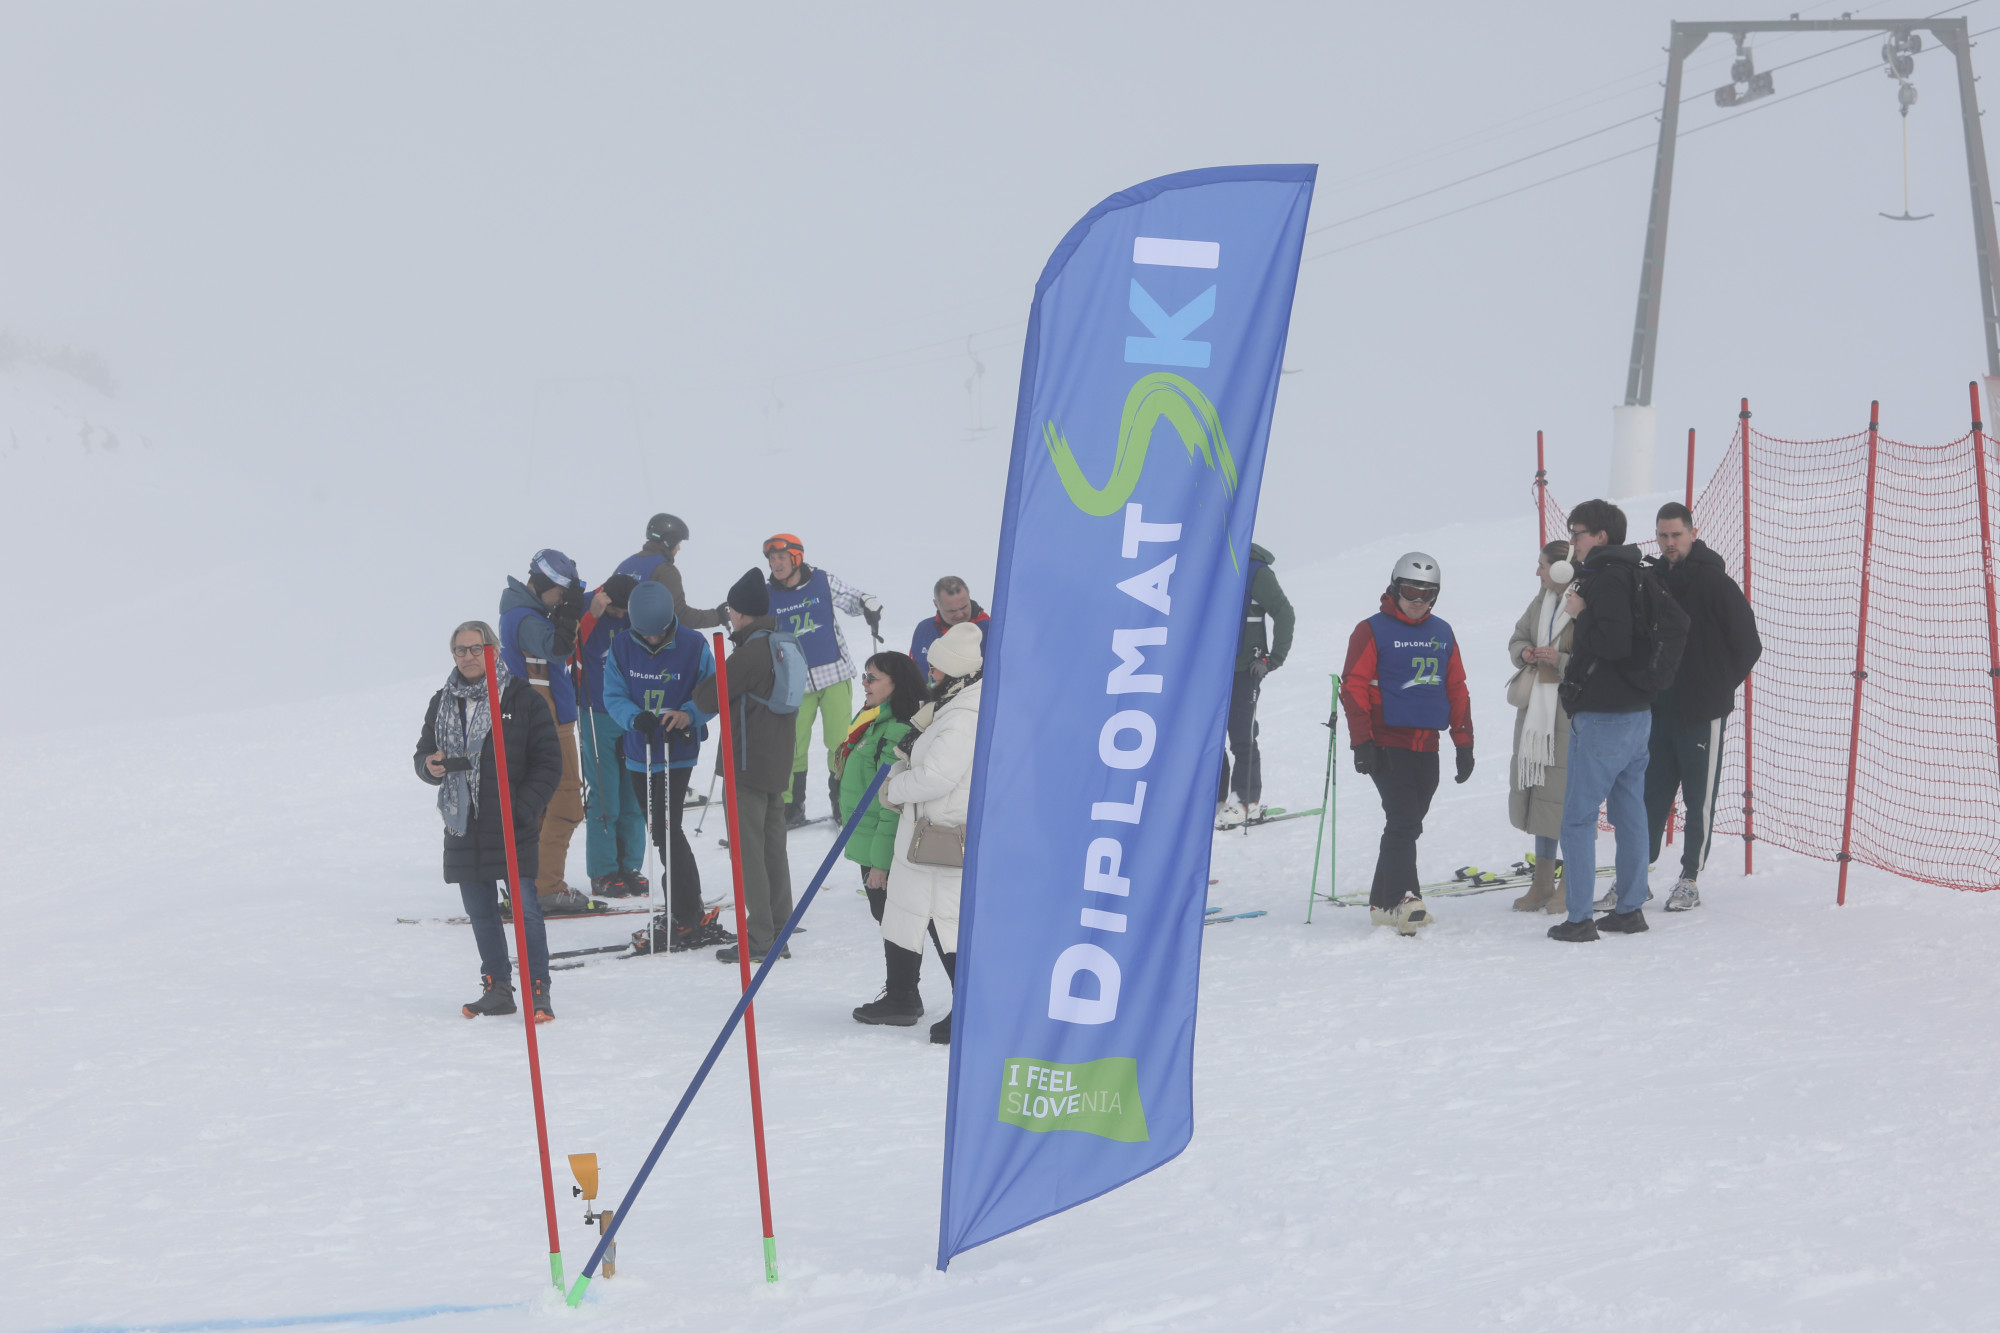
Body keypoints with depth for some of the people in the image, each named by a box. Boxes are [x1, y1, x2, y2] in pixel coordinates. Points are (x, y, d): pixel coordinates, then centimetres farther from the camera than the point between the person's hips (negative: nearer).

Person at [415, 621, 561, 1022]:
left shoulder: (521, 698, -4)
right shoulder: (443, 704, 11)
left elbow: (549, 762, -3)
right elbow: (424, 752, 19)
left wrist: (524, 809, -13)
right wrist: (430, 766, -7)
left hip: (512, 828, -5)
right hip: (463, 827, 5)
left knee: (526, 909, -9)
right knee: (480, 913, 11)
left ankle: (538, 990, -4)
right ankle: (497, 987, 21)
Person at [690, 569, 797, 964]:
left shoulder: (750, 652, -19)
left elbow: (708, 698, -18)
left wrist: (700, 691, 5)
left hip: (748, 764, -9)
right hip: (778, 764, 9)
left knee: (748, 850, -4)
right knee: (774, 848, 14)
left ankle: (759, 937, -4)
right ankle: (780, 931, 17)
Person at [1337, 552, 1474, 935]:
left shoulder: (1442, 634, 15)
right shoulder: (1373, 631, -2)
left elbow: (1457, 689, 18)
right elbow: (1354, 687, -6)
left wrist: (1464, 743, 14)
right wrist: (1362, 742, -14)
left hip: (1426, 746, 6)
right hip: (1387, 744, -6)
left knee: (1407, 824, 8)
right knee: (1404, 821, -16)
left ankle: (1382, 903, 15)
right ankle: (1400, 900, -19)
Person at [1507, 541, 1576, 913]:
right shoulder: (1542, 601, 11)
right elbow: (1517, 639, 22)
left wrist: (1559, 660, -21)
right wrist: (1525, 654, 1)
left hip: (1571, 713, -8)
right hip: (1536, 709, 8)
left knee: (1566, 794, -7)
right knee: (1539, 788, 12)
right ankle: (1543, 883, 21)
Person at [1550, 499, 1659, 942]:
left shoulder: (1606, 578, -17)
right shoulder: (1637, 575, 13)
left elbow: (1614, 643, -27)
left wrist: (1581, 614, -12)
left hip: (1602, 718, -10)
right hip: (1638, 712, 10)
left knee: (1578, 817, -4)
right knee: (1630, 812, 13)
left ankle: (1579, 918, -6)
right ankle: (1630, 909, 17)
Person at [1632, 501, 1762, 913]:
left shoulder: (1715, 583, -8)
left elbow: (1748, 646, -6)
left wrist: (1718, 689, -3)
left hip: (1702, 711, -5)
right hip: (1657, 709, 5)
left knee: (1699, 798, 3)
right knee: (1650, 794, 7)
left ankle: (1691, 880, 10)